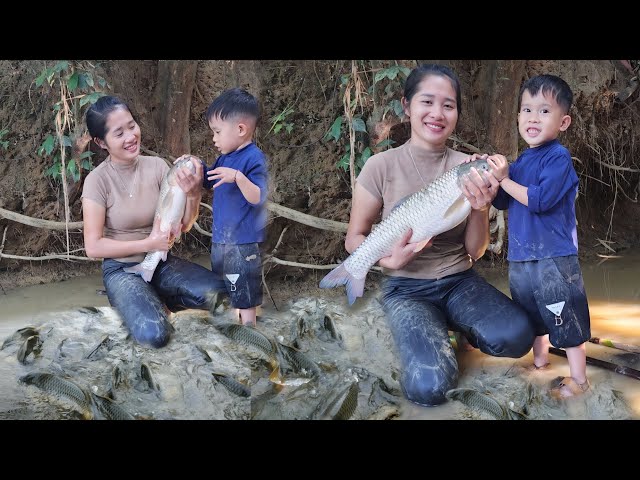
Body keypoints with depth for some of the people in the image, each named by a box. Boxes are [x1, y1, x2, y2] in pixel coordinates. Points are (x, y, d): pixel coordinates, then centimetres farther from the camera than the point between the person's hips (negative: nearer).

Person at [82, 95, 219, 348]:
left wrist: (193, 194, -25)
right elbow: (93, 247, -12)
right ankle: (148, 303, 4)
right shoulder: (98, 181, -14)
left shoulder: (157, 166, -4)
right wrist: (148, 244, -18)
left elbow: (184, 224, -4)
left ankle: (160, 301, 6)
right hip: (122, 270, -4)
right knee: (153, 334, -31)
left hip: (162, 263, 4)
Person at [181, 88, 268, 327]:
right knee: (221, 287, 23)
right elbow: (209, 182, 24)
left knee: (244, 294, 1)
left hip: (243, 242, -10)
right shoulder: (225, 158, 9)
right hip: (220, 238, 10)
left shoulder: (253, 159, -18)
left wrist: (238, 177, -38)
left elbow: (257, 198, -26)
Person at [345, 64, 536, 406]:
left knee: (516, 337, -28)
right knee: (429, 386, -28)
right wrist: (388, 259, -21)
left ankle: (454, 327, 5)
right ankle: (422, 338, 7)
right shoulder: (382, 166, -9)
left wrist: (480, 209, -19)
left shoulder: (466, 167, -1)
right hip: (407, 288, -2)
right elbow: (354, 239, -1)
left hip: (460, 281, 3)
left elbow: (475, 252, 1)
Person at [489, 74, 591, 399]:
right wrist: (492, 178, -4)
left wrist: (505, 179, -18)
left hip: (554, 258, -8)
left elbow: (540, 199, -26)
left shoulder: (558, 158, -14)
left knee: (567, 320, 1)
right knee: (533, 317, 23)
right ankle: (540, 363, 41)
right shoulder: (520, 162, 10)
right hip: (521, 257, 8)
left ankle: (578, 379, 13)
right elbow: (503, 203, 13)